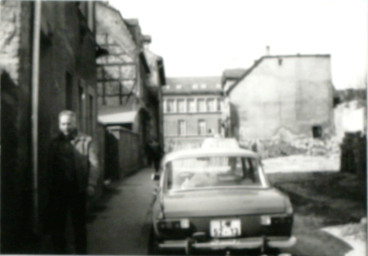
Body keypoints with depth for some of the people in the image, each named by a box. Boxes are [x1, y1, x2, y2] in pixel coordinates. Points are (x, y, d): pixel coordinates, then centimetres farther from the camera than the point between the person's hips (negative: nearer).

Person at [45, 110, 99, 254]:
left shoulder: (86, 141, 1)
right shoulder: (55, 143, 11)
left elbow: (93, 164, -4)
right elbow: (50, 166, 9)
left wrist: (91, 184, -14)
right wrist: (50, 186, 2)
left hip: (78, 189, -3)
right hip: (58, 189, 3)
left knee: (79, 223, 7)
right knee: (56, 224, 7)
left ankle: (81, 251, 20)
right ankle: (60, 250, 21)